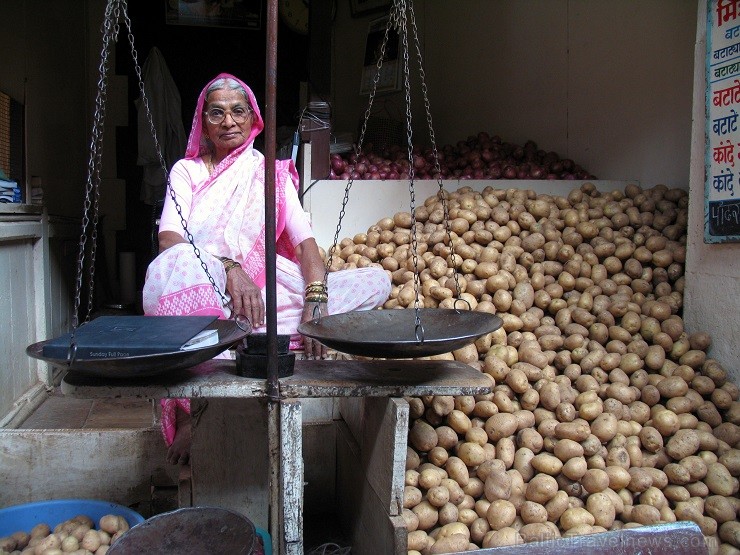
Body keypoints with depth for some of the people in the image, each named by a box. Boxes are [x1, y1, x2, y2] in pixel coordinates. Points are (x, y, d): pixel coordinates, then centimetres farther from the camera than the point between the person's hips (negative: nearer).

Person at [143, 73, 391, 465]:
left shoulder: (272, 172, 17)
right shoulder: (187, 171, 13)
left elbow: (303, 239, 2)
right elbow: (168, 239, -6)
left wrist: (316, 301, -18)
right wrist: (227, 267, -26)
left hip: (263, 288, 3)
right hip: (203, 292, -2)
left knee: (376, 282, -15)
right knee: (181, 262, -38)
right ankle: (189, 411, -34)